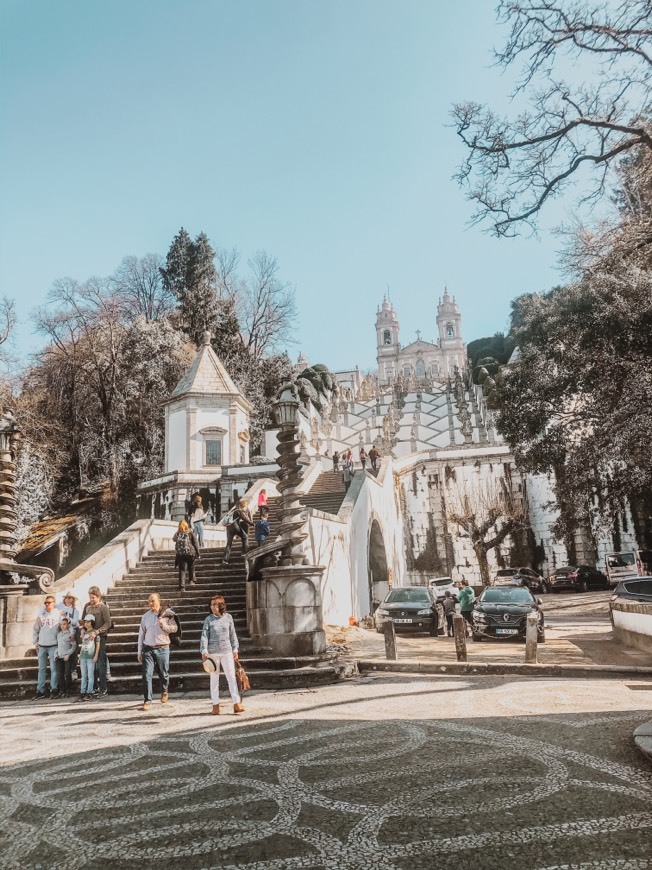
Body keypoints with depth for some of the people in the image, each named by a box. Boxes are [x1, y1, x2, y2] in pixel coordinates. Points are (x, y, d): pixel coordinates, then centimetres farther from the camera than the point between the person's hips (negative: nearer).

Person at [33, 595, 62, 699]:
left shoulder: (58, 614, -2)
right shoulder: (41, 615, 8)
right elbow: (35, 630, 16)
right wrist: (36, 642, 9)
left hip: (53, 646, -4)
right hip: (41, 646, 4)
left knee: (53, 668, -3)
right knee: (41, 669, 8)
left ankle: (54, 689, 2)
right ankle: (40, 690, 13)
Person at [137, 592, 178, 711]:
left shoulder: (167, 614, 0)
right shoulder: (145, 616, 8)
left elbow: (174, 628, 0)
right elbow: (141, 634, 11)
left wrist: (164, 626, -19)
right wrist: (139, 652, 10)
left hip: (162, 648, -1)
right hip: (148, 649, 1)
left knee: (164, 674, 10)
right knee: (147, 675, -7)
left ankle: (164, 692, 36)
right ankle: (147, 700, -1)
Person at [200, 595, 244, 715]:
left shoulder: (228, 617, 2)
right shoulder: (208, 620, -2)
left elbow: (232, 635, 8)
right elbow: (204, 636, -5)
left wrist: (235, 649, 8)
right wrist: (204, 651, -13)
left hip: (227, 652, 1)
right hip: (212, 653, -1)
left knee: (231, 677, -1)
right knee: (214, 679, 7)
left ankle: (236, 704, 2)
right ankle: (215, 705, 16)